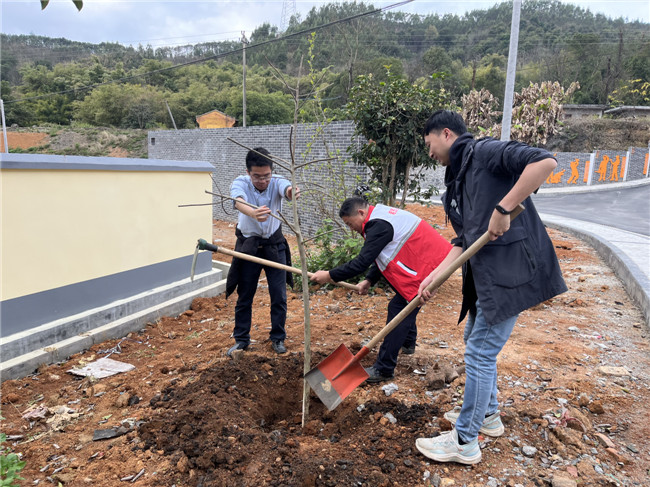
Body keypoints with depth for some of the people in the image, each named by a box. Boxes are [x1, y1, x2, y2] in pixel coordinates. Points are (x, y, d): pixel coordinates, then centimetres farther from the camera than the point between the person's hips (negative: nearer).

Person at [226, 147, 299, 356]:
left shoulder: (276, 182, -15)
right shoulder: (240, 183, -17)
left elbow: (287, 189, -40)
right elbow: (239, 202, -40)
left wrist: (291, 192, -66)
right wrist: (253, 213, -64)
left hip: (274, 245, 1)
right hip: (248, 245, 0)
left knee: (279, 296, 4)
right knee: (244, 296, 8)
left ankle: (278, 338, 23)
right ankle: (241, 339, 26)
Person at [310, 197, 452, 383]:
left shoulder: (378, 225, -21)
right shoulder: (381, 217, 13)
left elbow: (362, 262, -24)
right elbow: (383, 256, 16)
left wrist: (330, 276, -15)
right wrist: (369, 281, 4)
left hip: (427, 264, -11)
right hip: (429, 258, 11)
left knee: (398, 310, -9)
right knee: (404, 303, 26)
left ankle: (383, 370, -4)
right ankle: (407, 343, 47)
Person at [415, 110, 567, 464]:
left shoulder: (484, 152, -9)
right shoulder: (457, 181, 17)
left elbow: (545, 162, -24)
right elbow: (464, 240, 13)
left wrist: (502, 209, -26)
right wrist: (435, 275, 4)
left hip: (510, 270, -10)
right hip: (485, 273, 10)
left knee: (480, 353, -2)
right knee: (475, 340, 22)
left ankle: (464, 442, 15)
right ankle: (487, 415, 42)